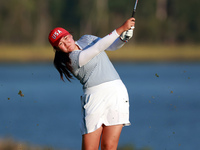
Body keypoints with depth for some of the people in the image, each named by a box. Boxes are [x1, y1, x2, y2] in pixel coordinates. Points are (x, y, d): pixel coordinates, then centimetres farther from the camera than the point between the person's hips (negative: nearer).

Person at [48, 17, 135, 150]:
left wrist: (124, 38, 0)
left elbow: (112, 46, 22)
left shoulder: (86, 39, 14)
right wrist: (121, 29, -19)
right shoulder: (73, 59, -10)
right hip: (94, 96, -5)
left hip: (116, 92, 5)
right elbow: (99, 47, -18)